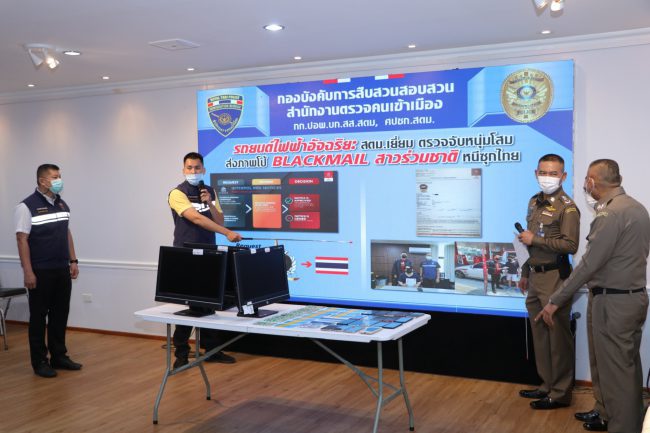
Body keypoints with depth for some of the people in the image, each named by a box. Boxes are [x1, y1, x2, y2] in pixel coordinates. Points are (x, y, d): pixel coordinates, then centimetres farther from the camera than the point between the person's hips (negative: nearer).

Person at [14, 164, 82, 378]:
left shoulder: (62, 204, 10)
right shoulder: (27, 206, -10)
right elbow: (22, 240, -13)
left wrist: (73, 260, 12)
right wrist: (28, 271, -17)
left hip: (62, 270, 6)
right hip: (41, 272, -6)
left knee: (60, 315, 11)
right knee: (39, 316, 3)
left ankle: (59, 356, 22)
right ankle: (39, 361, 12)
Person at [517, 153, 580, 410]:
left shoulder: (567, 207, -11)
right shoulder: (534, 202, 13)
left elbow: (570, 245, -20)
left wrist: (535, 239, -16)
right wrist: (525, 273, 23)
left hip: (554, 277, -7)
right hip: (535, 276, 8)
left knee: (558, 335, 0)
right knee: (540, 333, 13)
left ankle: (560, 393, 10)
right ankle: (548, 385, 25)